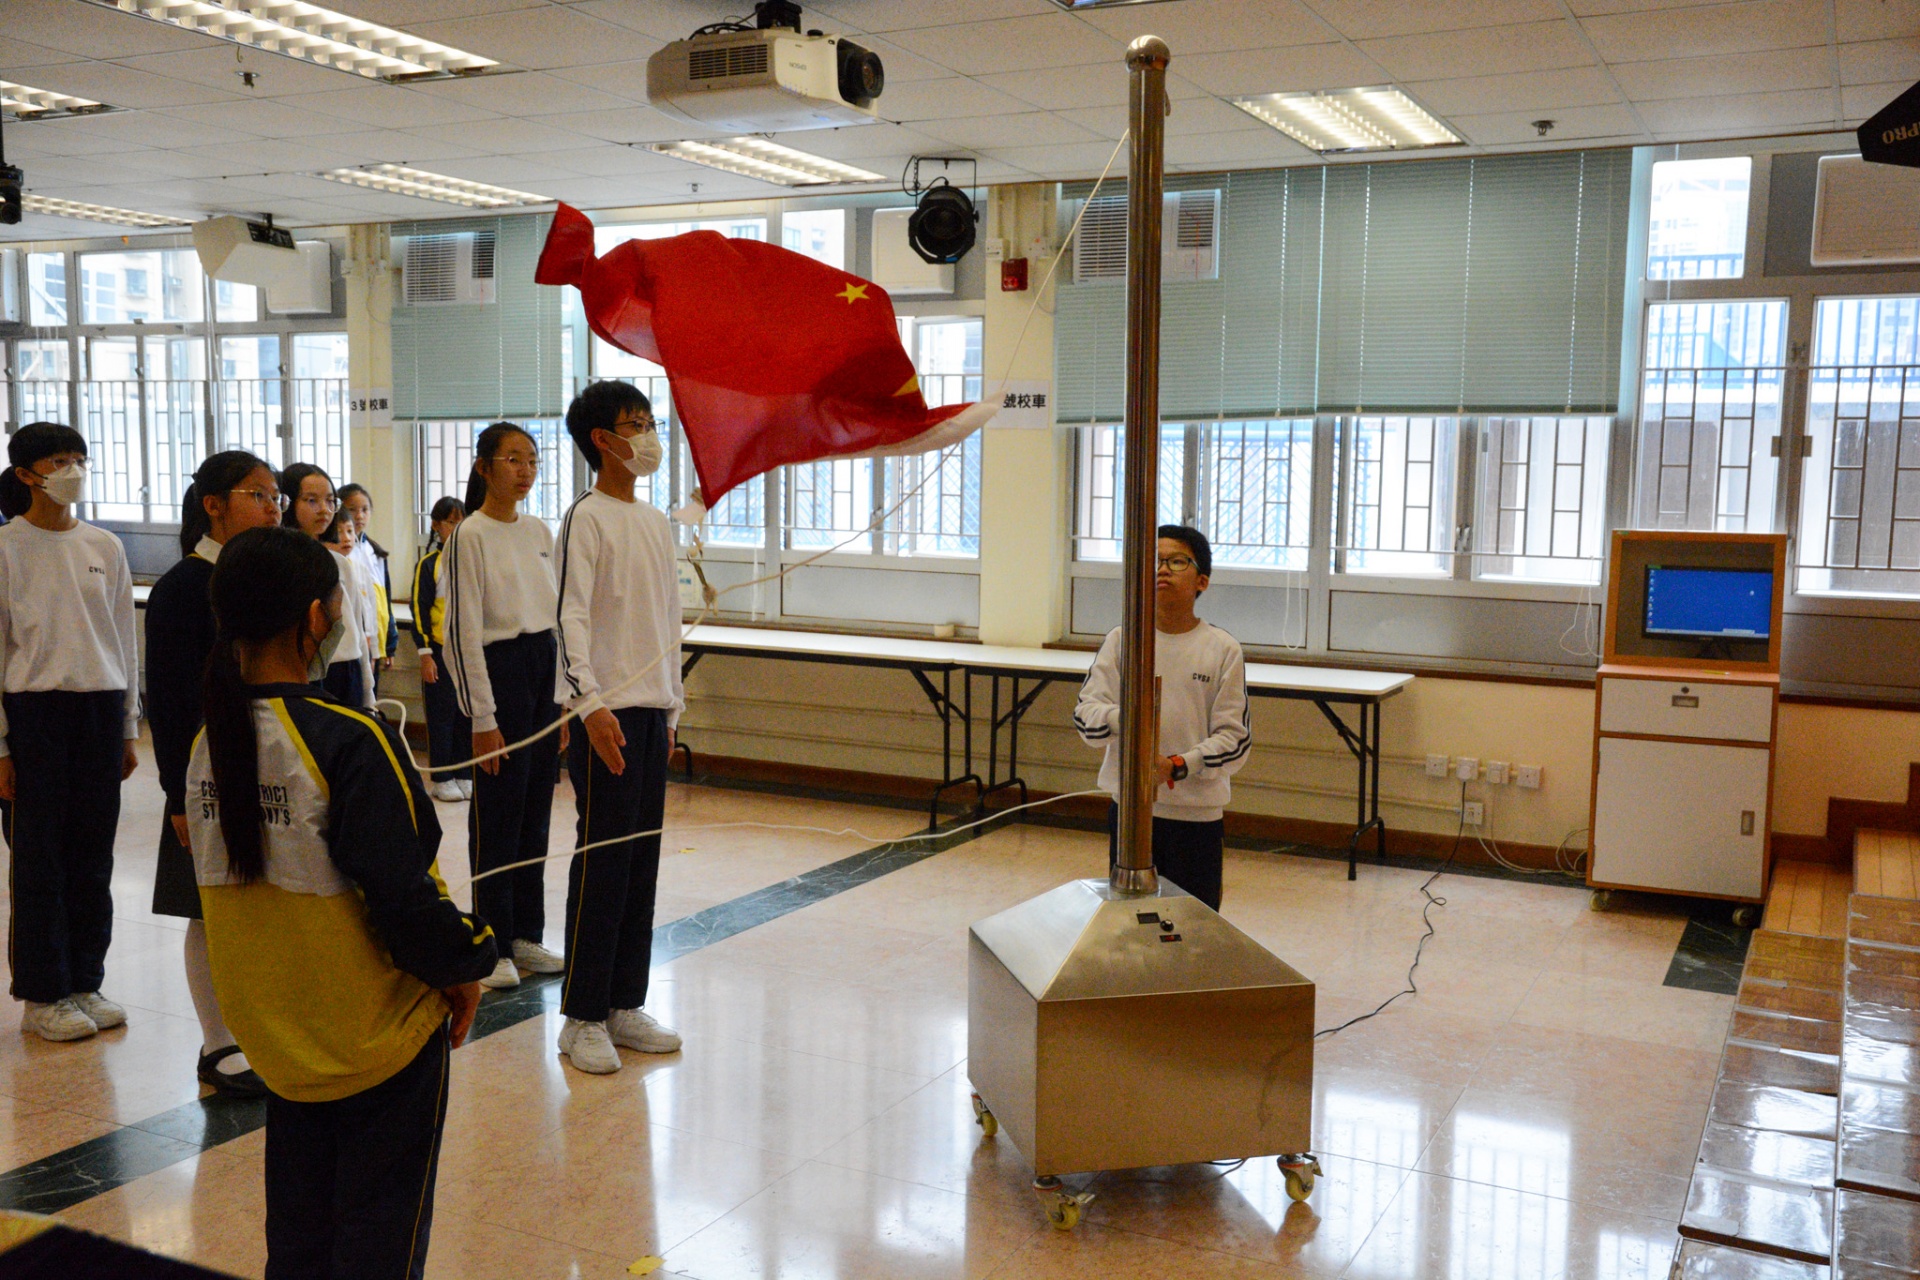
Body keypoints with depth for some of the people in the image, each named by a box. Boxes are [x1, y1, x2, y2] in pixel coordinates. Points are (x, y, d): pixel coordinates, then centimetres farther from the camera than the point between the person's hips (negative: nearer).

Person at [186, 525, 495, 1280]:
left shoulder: (208, 744, -1)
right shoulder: (348, 742, -23)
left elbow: (217, 879, 8)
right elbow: (403, 895, -23)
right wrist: (464, 964, -6)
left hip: (274, 1035, 6)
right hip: (380, 1034, -6)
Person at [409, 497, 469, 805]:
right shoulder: (429, 564, -3)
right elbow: (419, 611, -5)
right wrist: (424, 653, -11)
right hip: (440, 650, -4)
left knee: (467, 713, 7)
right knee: (442, 714, 1)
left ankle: (463, 774, 17)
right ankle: (442, 779, 9)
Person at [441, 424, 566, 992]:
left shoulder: (540, 532, 11)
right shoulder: (469, 536, -9)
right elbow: (463, 631, -12)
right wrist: (483, 717, -15)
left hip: (545, 669, 7)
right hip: (499, 668, -6)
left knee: (536, 809, 10)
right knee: (498, 812, 0)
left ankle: (526, 934, 21)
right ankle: (493, 945, 11)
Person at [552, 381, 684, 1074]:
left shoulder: (656, 521, 16)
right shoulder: (587, 517, -7)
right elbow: (570, 616, -15)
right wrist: (591, 704, -24)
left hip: (651, 709, 8)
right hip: (607, 711, -8)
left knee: (642, 859, 10)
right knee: (602, 862, -4)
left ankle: (625, 1005, 20)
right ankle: (582, 1017, 5)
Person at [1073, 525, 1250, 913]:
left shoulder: (1223, 649, -3)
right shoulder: (1121, 640, 1)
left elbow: (1236, 738, -5)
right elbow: (1085, 715, -3)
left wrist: (1180, 765, -20)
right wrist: (1122, 717, -25)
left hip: (1196, 812, -1)